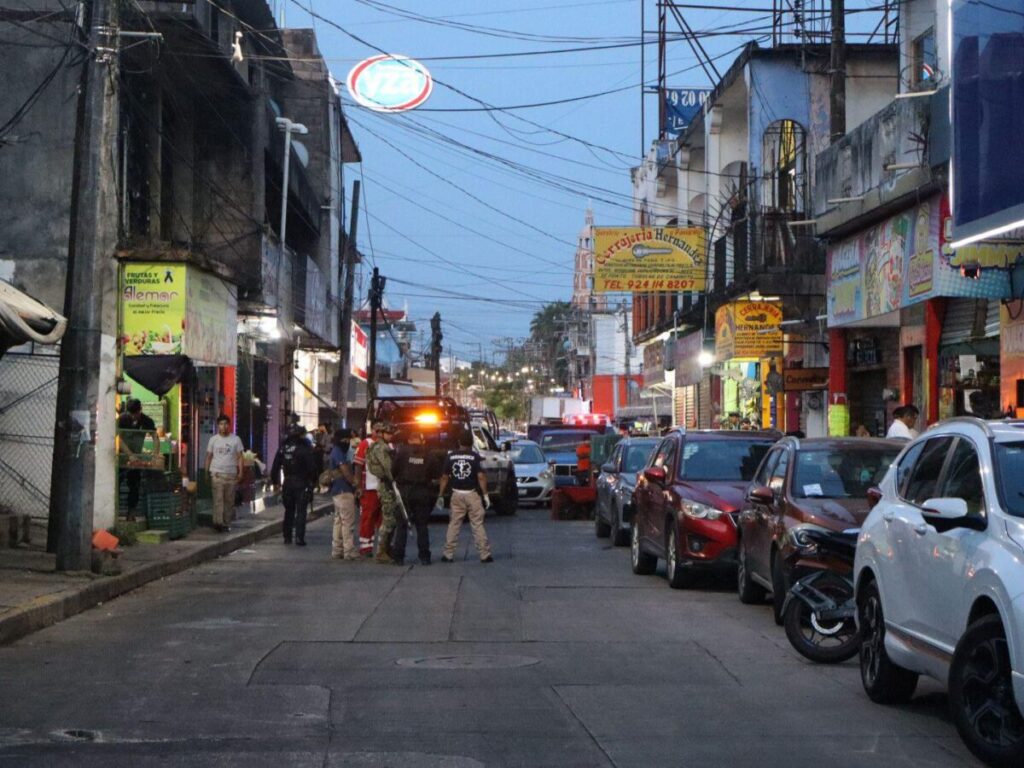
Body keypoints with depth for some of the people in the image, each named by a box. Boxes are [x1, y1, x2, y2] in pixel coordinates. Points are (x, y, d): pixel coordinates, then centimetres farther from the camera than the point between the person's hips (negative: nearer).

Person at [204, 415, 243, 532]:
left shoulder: (235, 439, 6)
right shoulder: (213, 439, 7)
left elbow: (239, 456, 5)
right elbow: (209, 456, 10)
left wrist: (240, 472, -4)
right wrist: (206, 472, 4)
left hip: (231, 474, 1)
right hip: (217, 473, -1)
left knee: (229, 500, 5)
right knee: (218, 499, -11)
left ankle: (227, 523, 12)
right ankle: (218, 522, -17)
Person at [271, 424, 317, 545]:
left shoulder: (283, 448, 3)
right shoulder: (304, 449, -13)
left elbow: (275, 466, 6)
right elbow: (311, 467, -15)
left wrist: (275, 481, 14)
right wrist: (313, 481, -2)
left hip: (287, 484, 5)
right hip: (301, 484, -5)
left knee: (289, 511, 16)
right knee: (301, 511, 0)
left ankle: (287, 537, 19)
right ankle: (299, 538, -7)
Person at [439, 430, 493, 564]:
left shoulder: (451, 457, 1)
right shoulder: (475, 457, -8)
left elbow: (444, 477, 4)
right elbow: (481, 477, -14)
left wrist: (441, 495, 11)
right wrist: (485, 495, -7)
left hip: (457, 494, 2)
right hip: (472, 494, -2)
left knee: (454, 525, 9)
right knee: (477, 525, 2)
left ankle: (448, 554, 7)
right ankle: (485, 555, 2)